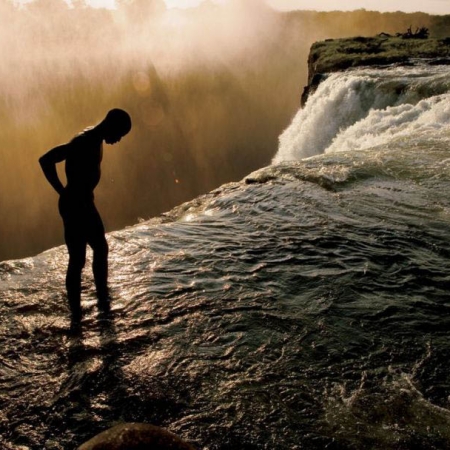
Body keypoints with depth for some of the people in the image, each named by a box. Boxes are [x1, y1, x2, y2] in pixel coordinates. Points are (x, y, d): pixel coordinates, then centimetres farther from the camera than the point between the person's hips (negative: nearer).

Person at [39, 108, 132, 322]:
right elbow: (45, 160, -27)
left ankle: (103, 301, 34)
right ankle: (76, 312, 10)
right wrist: (62, 191, -19)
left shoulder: (96, 140, 6)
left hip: (85, 204, 10)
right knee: (77, 260, -3)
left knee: (101, 249, 19)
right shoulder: (83, 142, -23)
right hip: (73, 206, -10)